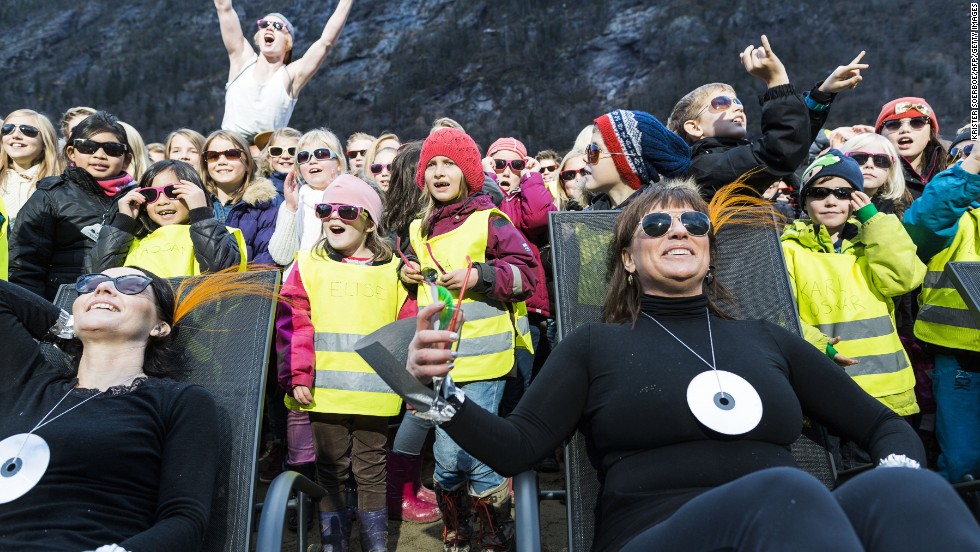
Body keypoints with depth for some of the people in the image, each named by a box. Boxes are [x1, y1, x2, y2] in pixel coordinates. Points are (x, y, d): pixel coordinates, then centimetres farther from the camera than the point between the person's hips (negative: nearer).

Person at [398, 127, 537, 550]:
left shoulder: (489, 221, -5)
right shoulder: (420, 230, 14)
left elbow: (527, 272, -8)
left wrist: (479, 276, -18)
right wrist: (406, 272, 9)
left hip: (480, 360, -6)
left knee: (473, 455, -6)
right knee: (447, 460, 13)